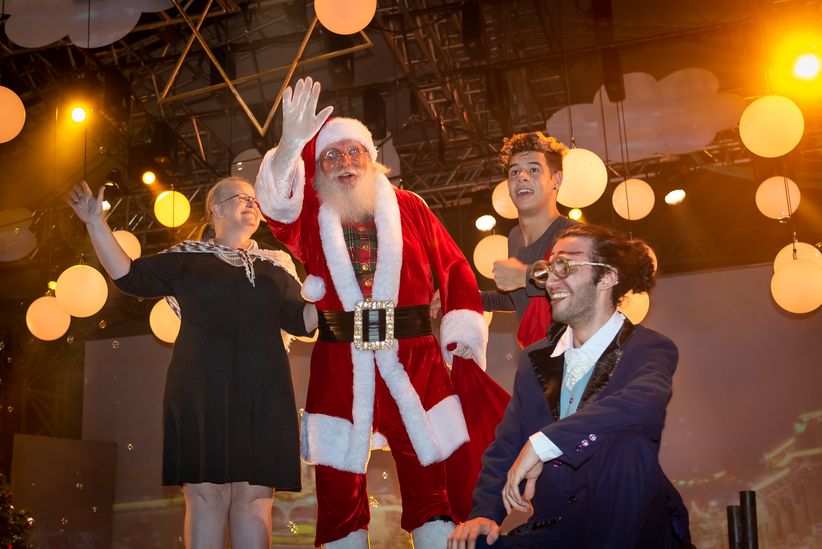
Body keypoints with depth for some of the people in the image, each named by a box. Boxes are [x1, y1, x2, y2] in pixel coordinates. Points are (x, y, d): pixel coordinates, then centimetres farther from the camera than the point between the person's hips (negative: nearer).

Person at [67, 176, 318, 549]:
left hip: (261, 395, 2)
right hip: (202, 393, -2)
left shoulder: (276, 265, 17)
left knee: (254, 496, -2)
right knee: (206, 494, -5)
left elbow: (300, 321, 11)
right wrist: (96, 224, 0)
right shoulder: (188, 258, 12)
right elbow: (130, 276, 6)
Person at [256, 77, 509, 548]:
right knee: (338, 489, 6)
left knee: (432, 480, 3)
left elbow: (455, 269, 9)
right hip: (338, 366, 1)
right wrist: (291, 143, -31)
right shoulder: (310, 216, 7)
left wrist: (463, 334, 1)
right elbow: (277, 205, -15)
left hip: (414, 362, 0)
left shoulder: (408, 208, 8)